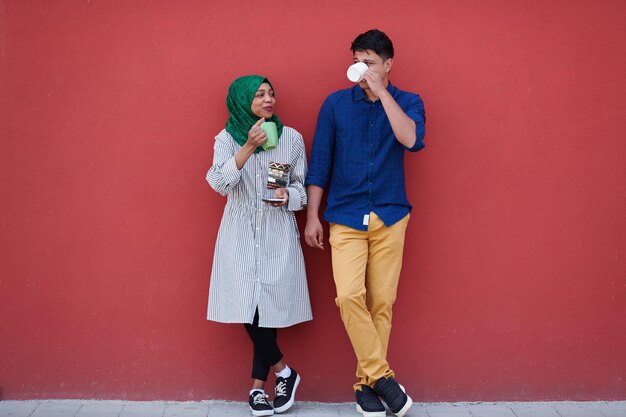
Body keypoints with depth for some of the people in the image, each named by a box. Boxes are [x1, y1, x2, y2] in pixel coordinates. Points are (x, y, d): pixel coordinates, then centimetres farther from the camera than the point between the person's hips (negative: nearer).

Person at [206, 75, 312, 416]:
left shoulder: (291, 137, 5)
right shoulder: (227, 138, 4)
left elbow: (303, 187, 9)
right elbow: (220, 182, -10)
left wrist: (288, 195, -13)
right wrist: (249, 147, -19)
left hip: (278, 234, 0)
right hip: (241, 234, 0)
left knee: (269, 308, -4)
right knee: (248, 308, -8)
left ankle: (258, 387, 12)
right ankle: (283, 370, 13)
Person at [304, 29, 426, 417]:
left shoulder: (408, 103, 4)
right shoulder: (336, 103, 5)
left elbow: (411, 140, -18)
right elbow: (319, 163, 6)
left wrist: (382, 92, -17)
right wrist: (312, 216, 3)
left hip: (390, 217, 0)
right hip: (346, 217, 0)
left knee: (382, 301, 1)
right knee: (349, 295, -17)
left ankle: (366, 381, 15)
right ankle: (381, 374, -3)